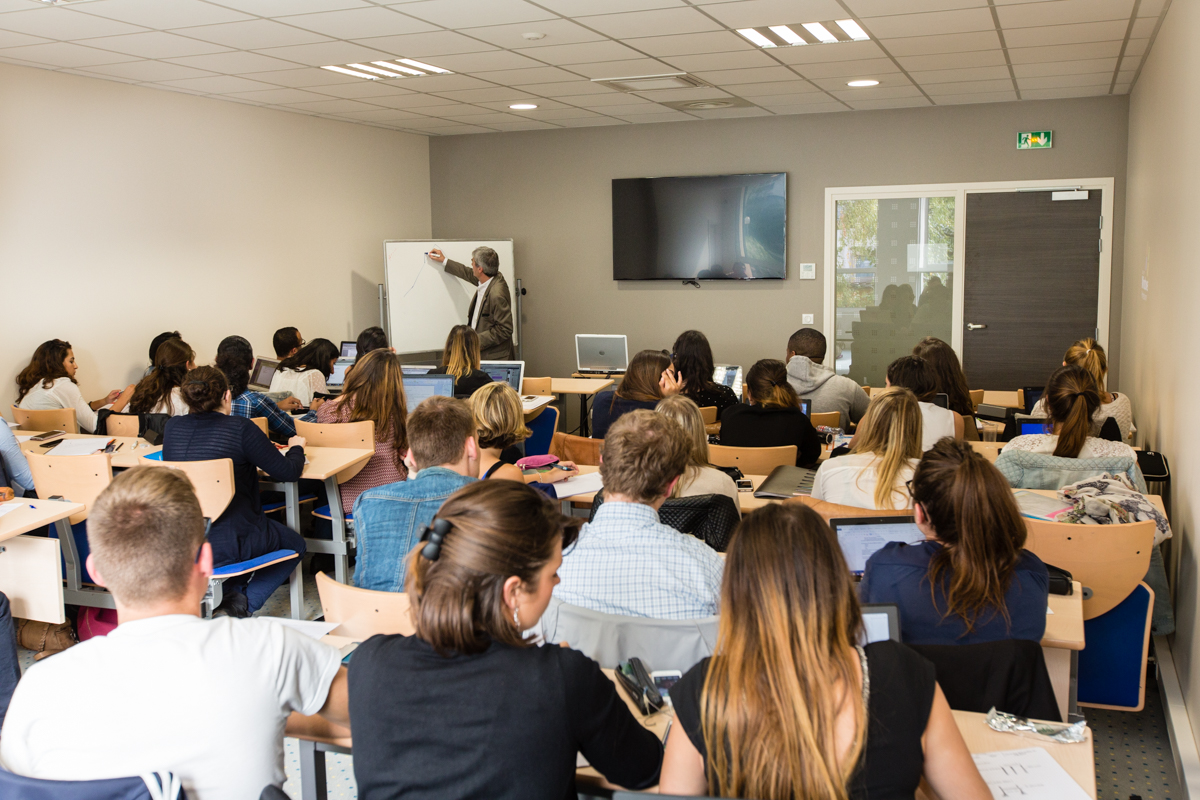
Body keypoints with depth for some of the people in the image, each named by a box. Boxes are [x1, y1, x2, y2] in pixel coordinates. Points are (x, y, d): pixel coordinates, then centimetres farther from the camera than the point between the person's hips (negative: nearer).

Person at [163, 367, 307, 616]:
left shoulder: (172, 427, 0)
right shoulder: (240, 428, -16)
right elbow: (288, 472, -10)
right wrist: (296, 447, 11)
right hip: (227, 545, -6)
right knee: (295, 544, 21)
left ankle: (228, 592, 15)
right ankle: (246, 601, 1)